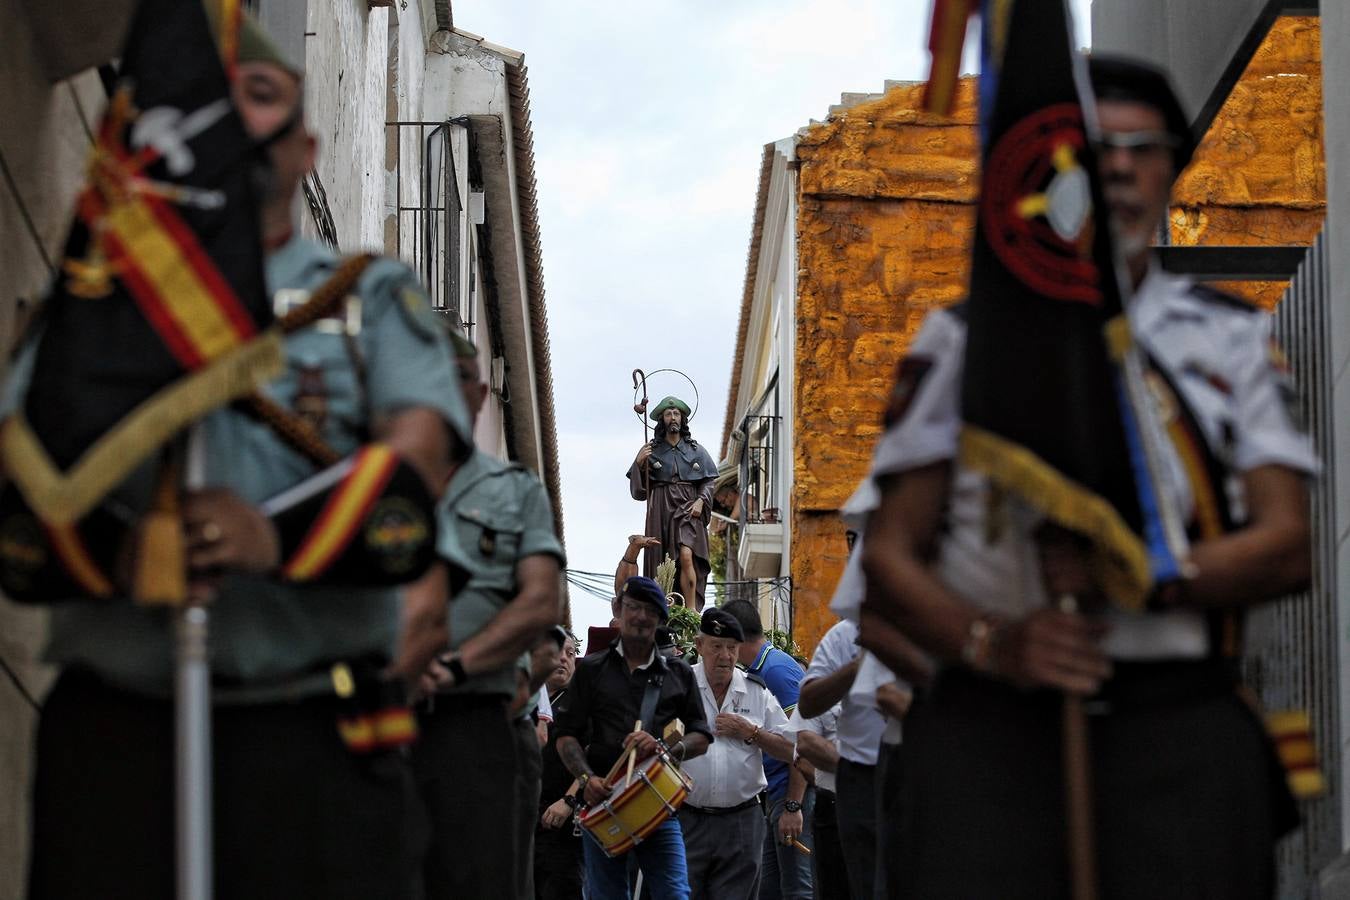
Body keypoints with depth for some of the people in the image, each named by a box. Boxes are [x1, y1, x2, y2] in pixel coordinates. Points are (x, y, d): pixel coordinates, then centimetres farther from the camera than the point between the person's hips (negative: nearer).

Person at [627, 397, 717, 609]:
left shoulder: (695, 450, 10)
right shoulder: (652, 450, 8)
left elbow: (708, 482, 9)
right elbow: (639, 491, 6)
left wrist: (701, 500, -9)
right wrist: (639, 463, -9)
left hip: (688, 509, -1)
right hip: (661, 511, 1)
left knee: (686, 556, -20)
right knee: (662, 566, -2)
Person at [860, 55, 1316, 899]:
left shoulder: (1233, 338, 17)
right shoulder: (965, 339, 16)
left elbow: (1286, 546, 8)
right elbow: (890, 556, 11)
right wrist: (990, 641, -9)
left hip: (1181, 714, 1)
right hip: (992, 723, 0)